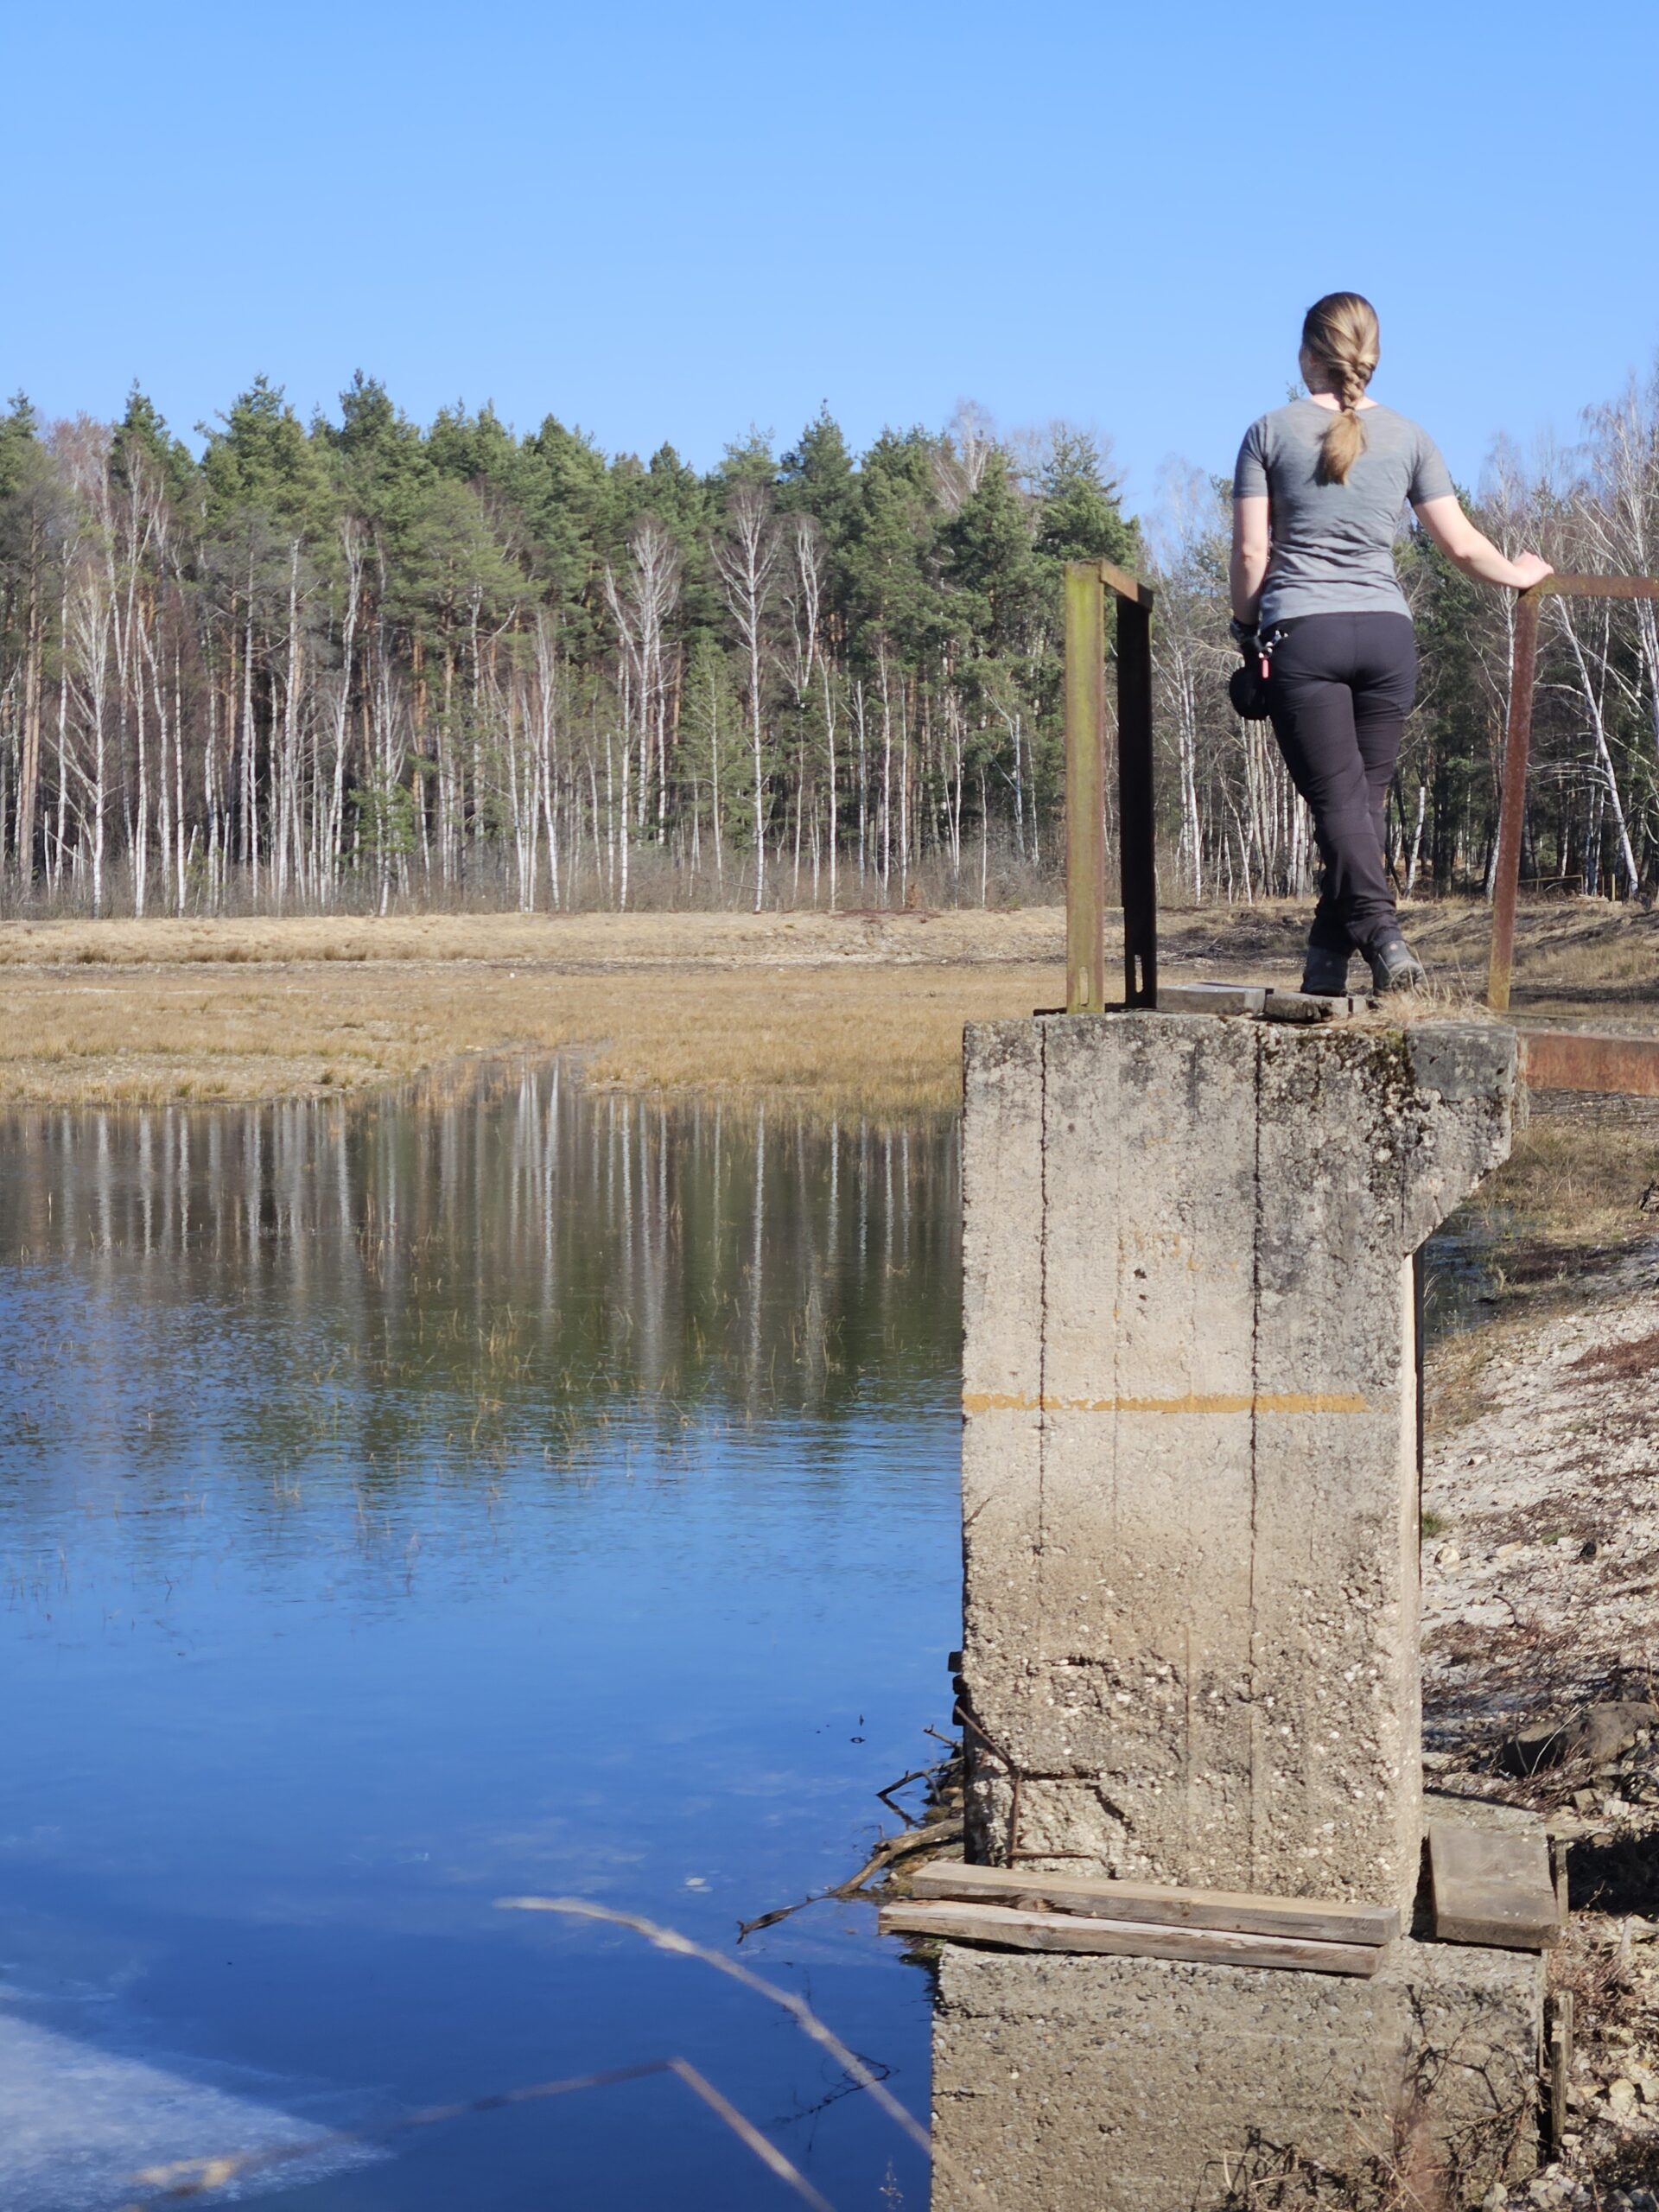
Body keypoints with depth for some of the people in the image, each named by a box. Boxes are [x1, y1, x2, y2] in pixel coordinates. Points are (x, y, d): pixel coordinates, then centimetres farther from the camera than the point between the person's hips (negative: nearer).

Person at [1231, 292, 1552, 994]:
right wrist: (1517, 574, 29)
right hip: (1387, 633, 3)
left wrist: (1247, 627, 12)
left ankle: (1381, 932, -23)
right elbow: (1462, 545, 10)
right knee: (1365, 798, 10)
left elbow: (1250, 552, -2)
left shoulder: (1271, 433, 1)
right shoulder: (1407, 437, 8)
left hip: (1301, 633, -2)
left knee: (1337, 798, -6)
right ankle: (1327, 955, 12)